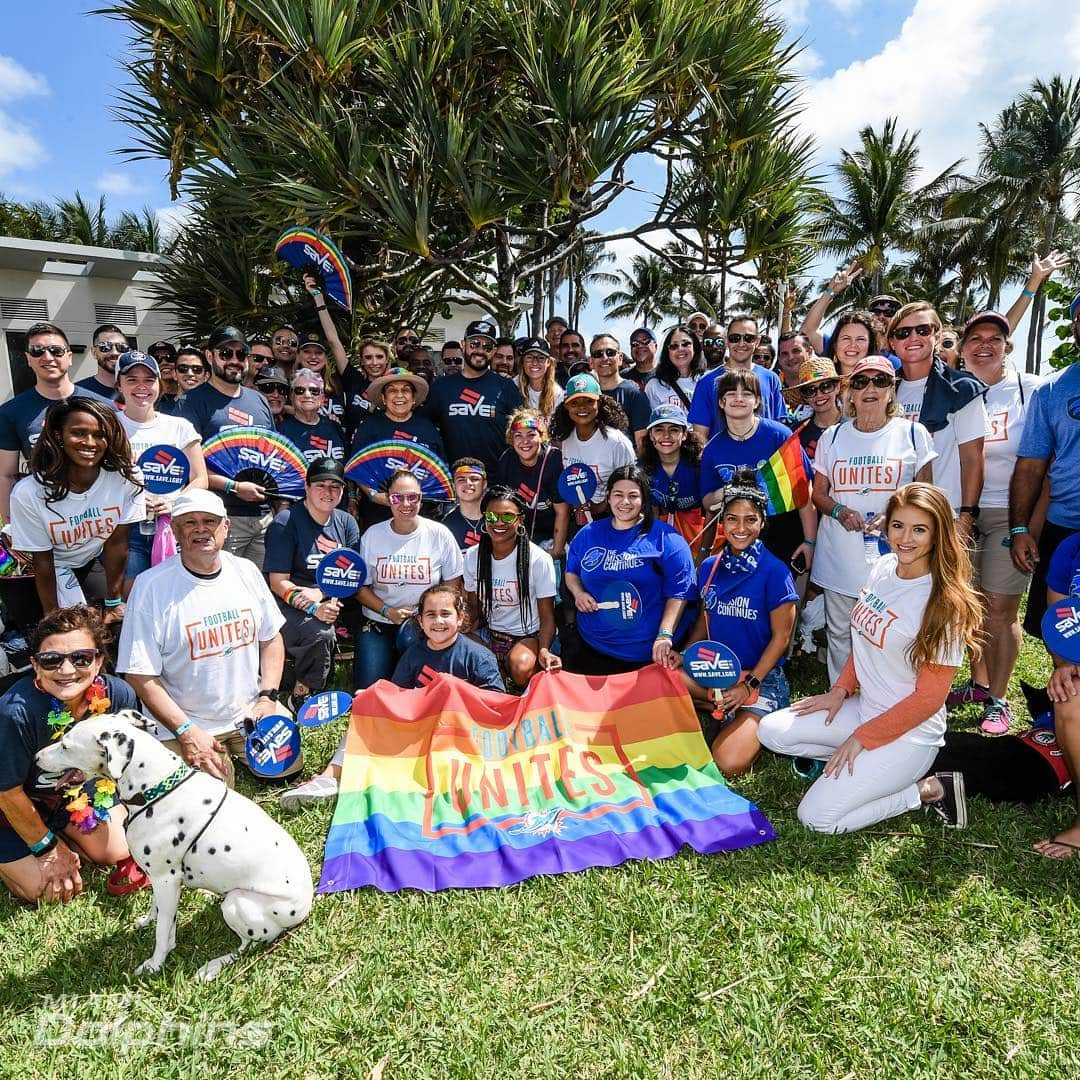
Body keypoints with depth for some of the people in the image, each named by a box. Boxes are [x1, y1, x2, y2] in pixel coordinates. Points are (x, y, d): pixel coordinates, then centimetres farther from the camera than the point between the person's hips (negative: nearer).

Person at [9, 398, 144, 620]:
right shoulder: (28, 493, -27)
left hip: (98, 559, 2)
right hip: (56, 566, -2)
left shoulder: (127, 479, -26)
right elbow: (43, 562, -16)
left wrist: (113, 604, -10)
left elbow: (117, 543, -16)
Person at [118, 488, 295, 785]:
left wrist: (268, 698, -4)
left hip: (251, 711, 4)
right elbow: (140, 675, -14)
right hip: (188, 723, -4)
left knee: (288, 766, 0)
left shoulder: (247, 571, 0)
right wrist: (186, 732, -20)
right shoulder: (150, 586, -14)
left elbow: (271, 638, 9)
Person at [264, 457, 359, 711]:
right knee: (321, 633, -32)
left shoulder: (346, 523, 9)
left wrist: (320, 593, -16)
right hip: (288, 604, -5)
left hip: (330, 602, 6)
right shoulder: (286, 522, -7)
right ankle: (301, 696, -7)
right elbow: (278, 582, -11)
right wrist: (314, 609, -25)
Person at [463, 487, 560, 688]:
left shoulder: (539, 560, -13)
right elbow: (473, 610, 9)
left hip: (528, 636, -4)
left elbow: (547, 616, -7)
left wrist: (544, 650, -27)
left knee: (521, 668, -35)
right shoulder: (473, 556, 0)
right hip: (488, 634, 4)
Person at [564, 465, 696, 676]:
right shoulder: (588, 534, 7)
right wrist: (578, 593, -2)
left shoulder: (666, 539, -6)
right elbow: (571, 572, 20)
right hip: (590, 647, 4)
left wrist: (664, 635, -20)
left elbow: (678, 592, -10)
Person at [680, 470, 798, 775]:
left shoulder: (775, 572, -13)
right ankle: (730, 714, -3)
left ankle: (757, 725, 9)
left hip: (761, 677, -5)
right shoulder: (709, 567, 3)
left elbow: (781, 637, -10)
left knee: (728, 764, -22)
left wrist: (749, 686, -15)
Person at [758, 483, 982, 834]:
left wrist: (861, 738, -15)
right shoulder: (883, 568, -1)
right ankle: (860, 764, 7)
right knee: (771, 731, -2)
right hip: (865, 709, 7)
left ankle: (929, 790, 3)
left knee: (816, 817, -12)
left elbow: (929, 696, -18)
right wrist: (840, 690, 3)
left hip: (908, 733, -7)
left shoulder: (945, 604, -21)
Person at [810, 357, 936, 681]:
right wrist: (839, 512, -11)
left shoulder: (913, 434, 2)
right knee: (840, 634, 11)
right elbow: (818, 492, 11)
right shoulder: (832, 437, 8)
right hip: (840, 555, 2)